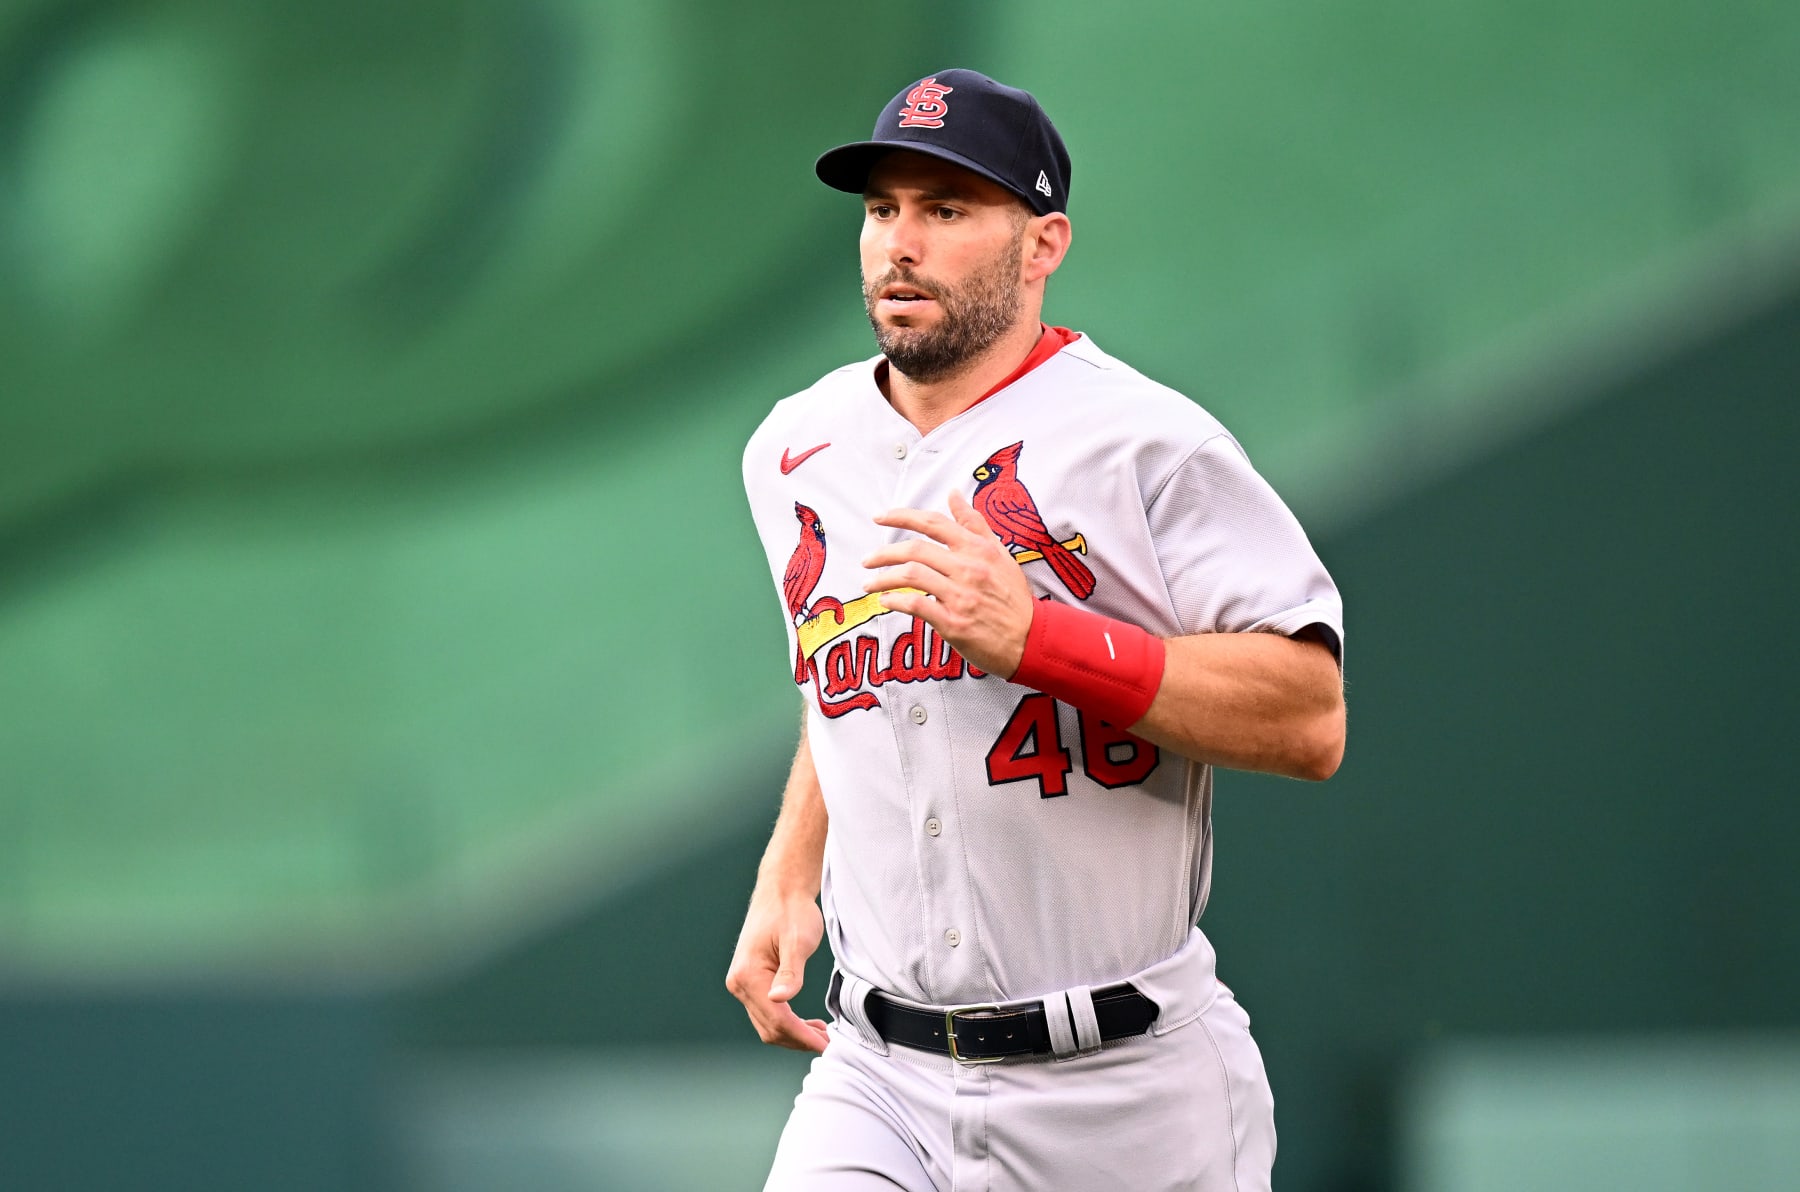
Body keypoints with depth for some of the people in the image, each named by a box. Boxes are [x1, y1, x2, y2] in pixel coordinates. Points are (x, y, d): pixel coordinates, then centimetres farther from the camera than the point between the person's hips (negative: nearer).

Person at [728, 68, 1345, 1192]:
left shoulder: (1146, 441, -9)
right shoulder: (796, 453, 11)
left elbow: (1313, 722, -16)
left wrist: (1036, 636, -24)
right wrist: (787, 877, 14)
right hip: (882, 1084, 4)